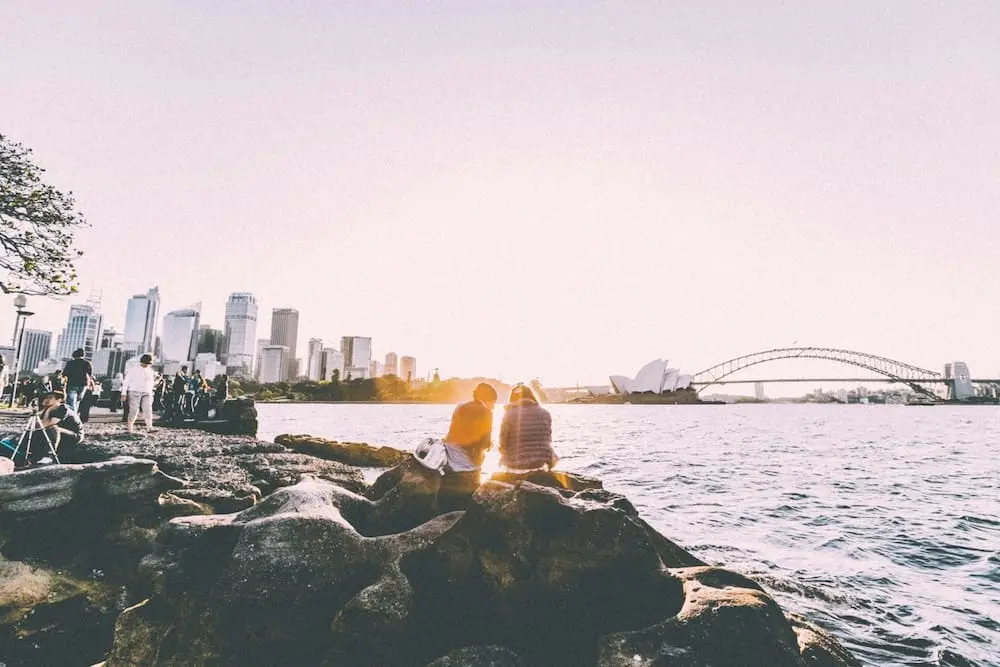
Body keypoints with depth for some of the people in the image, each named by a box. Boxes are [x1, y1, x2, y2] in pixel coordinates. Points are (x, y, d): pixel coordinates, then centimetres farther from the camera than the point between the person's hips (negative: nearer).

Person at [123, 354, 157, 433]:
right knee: (133, 411, -4)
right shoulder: (133, 369, 0)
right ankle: (130, 429, 8)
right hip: (134, 392, -3)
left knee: (148, 410, -11)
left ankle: (149, 427, -19)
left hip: (146, 393, 3)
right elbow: (126, 381, 0)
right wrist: (124, 393, -6)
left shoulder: (150, 371, 14)